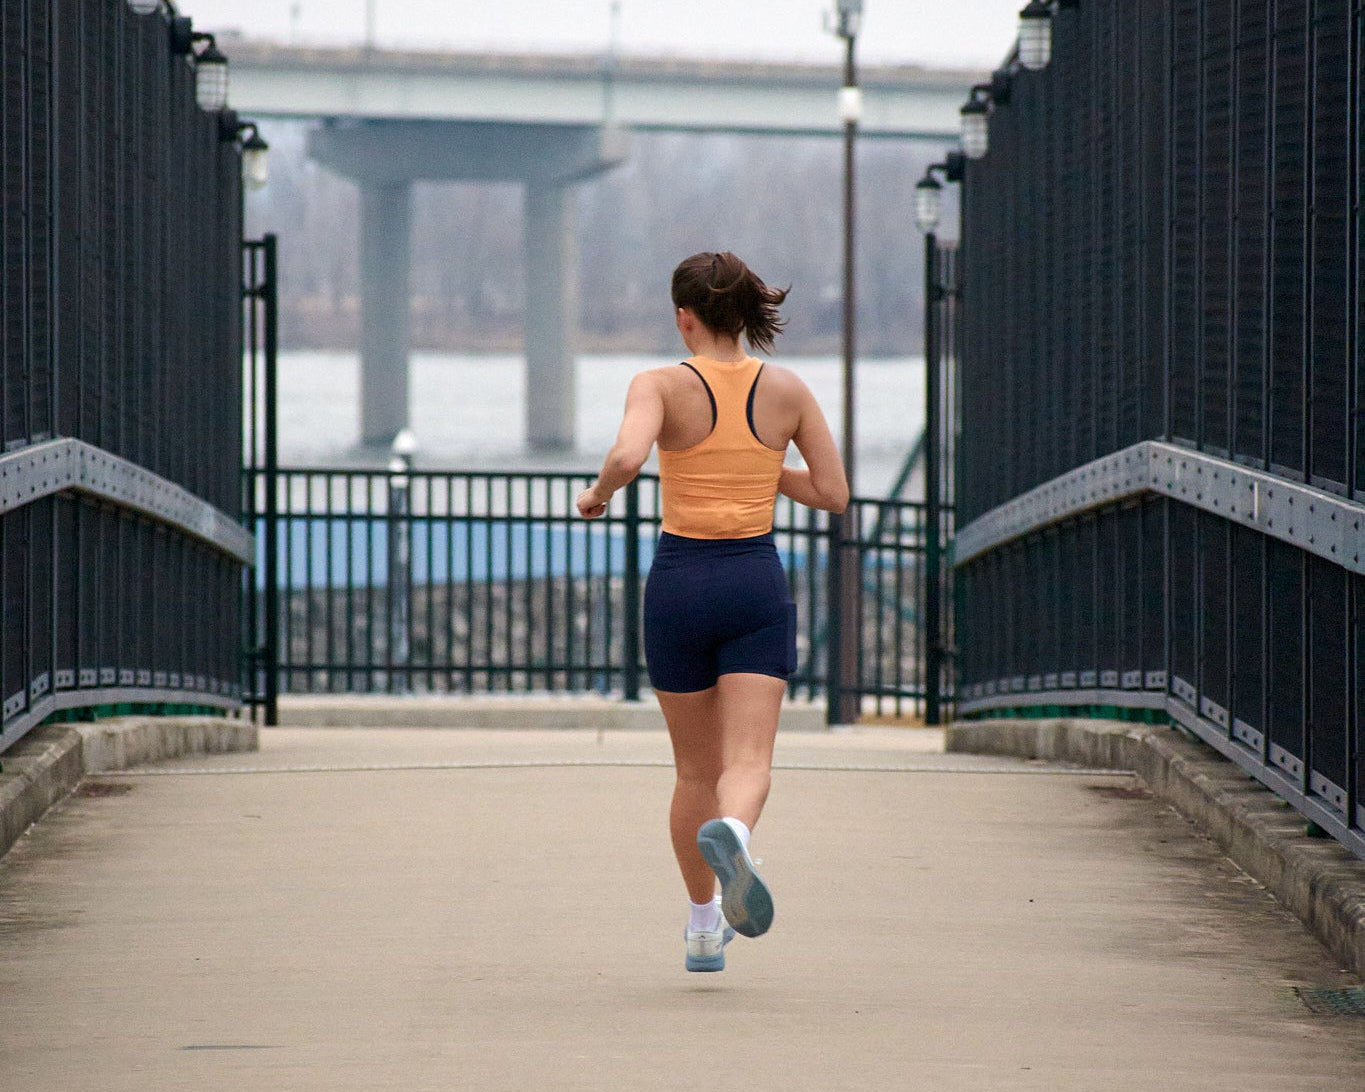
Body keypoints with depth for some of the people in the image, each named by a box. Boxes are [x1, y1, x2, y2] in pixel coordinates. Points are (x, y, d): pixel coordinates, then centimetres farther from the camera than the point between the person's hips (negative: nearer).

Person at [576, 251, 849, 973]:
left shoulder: (661, 386, -7)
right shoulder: (788, 390, 2)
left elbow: (627, 457, -27)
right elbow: (834, 493, 6)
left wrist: (597, 495, -5)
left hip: (680, 584, 0)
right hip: (756, 585, 0)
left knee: (697, 769, 17)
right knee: (748, 765, -10)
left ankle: (703, 929, 27)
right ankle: (730, 833, -46)